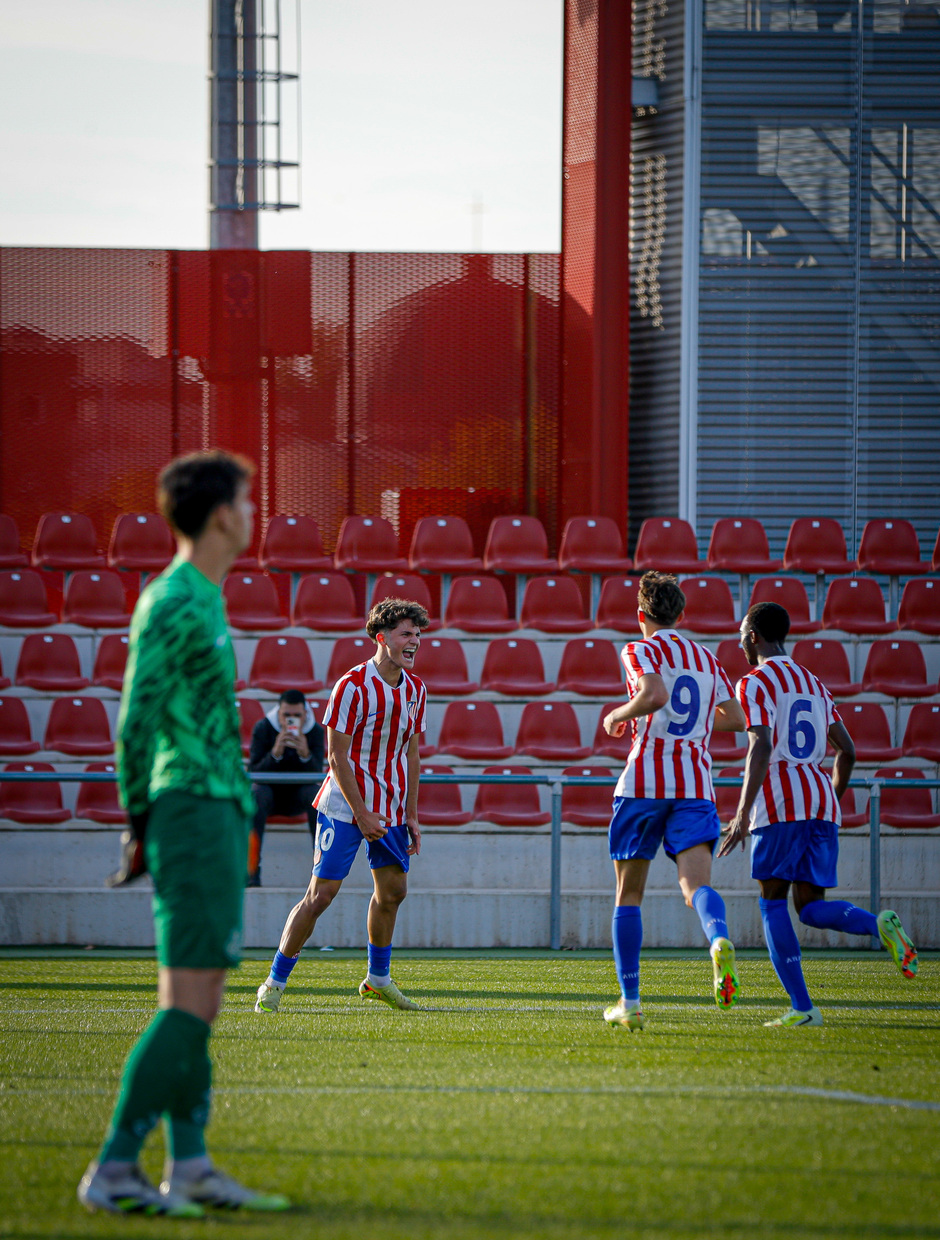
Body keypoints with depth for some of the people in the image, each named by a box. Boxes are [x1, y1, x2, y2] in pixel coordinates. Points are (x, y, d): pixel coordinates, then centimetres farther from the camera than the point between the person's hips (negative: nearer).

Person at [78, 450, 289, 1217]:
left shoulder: (203, 601, 17)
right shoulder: (173, 605, -13)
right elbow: (136, 724, -15)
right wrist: (142, 821, -11)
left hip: (218, 813, 10)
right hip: (196, 810, -10)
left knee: (199, 1002, 10)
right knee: (188, 1003, -13)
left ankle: (189, 1168, 12)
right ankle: (113, 1171, -14)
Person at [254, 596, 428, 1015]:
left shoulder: (415, 689, 5)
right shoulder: (352, 687, -15)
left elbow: (410, 754, 12)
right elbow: (337, 757, -15)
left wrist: (411, 816, 8)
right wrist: (361, 815, -18)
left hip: (391, 809, 7)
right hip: (344, 807, -7)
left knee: (392, 890, 10)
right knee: (321, 893, -9)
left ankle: (378, 978, 28)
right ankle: (274, 983, 0)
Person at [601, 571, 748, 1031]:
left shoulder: (642, 651, 0)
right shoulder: (707, 660, 17)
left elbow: (655, 695, -20)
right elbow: (735, 718, 19)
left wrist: (619, 715, -2)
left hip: (645, 779, -3)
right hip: (696, 784, 3)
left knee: (629, 894, 9)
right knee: (696, 883, -12)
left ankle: (630, 1002, 8)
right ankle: (720, 941, -47)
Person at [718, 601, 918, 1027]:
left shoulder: (756, 683, -2)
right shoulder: (814, 685, 21)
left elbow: (761, 747, -16)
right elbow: (847, 751, 20)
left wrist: (743, 813, -20)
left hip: (780, 802, -6)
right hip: (822, 802, 7)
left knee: (773, 901, 2)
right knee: (810, 906, 7)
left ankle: (801, 1007, -7)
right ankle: (879, 924, -23)